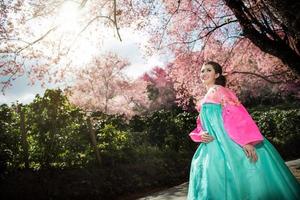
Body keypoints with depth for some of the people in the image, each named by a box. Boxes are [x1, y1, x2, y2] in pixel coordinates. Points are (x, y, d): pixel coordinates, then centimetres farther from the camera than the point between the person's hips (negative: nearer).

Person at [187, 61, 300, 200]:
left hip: (230, 144, -7)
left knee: (239, 180, -3)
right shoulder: (204, 101, 20)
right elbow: (201, 125, 21)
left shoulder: (218, 90, -4)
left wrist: (246, 141, -26)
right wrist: (201, 135, -2)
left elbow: (235, 114, -16)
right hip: (215, 148, 7)